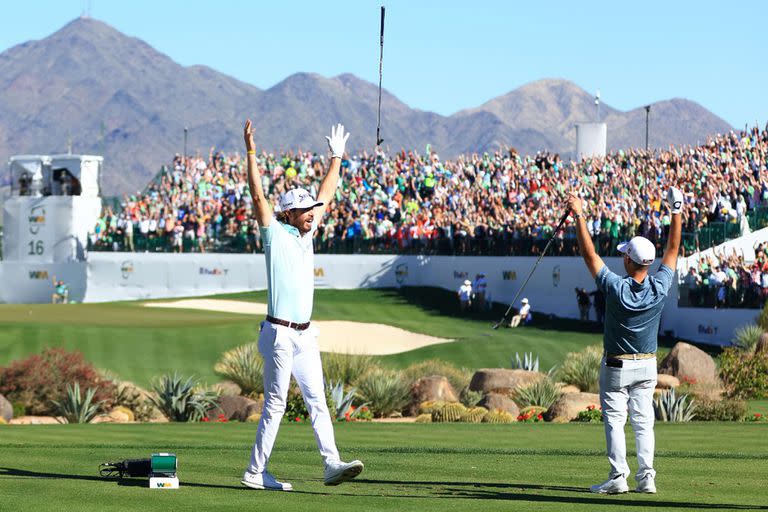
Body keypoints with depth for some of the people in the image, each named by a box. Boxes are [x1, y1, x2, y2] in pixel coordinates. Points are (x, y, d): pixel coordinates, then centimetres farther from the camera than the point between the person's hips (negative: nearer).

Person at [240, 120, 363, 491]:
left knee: (317, 400, 0)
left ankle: (332, 464, -6)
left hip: (305, 335, 8)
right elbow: (258, 196, -14)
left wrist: (336, 159, 27)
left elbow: (325, 197, 26)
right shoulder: (275, 234, -4)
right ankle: (255, 472, -2)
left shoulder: (307, 234, 16)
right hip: (280, 333, -7)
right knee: (275, 403, -6)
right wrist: (250, 152, -20)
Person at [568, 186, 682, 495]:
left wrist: (579, 216, -13)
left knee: (614, 420, 1)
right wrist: (676, 213, 5)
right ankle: (646, 478, 3)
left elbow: (590, 255, -17)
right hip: (647, 366, 4)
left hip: (617, 366, -4)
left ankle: (618, 477, -6)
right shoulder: (660, 288, -12)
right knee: (643, 421, 8)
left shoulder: (616, 288, -21)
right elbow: (672, 251, 0)